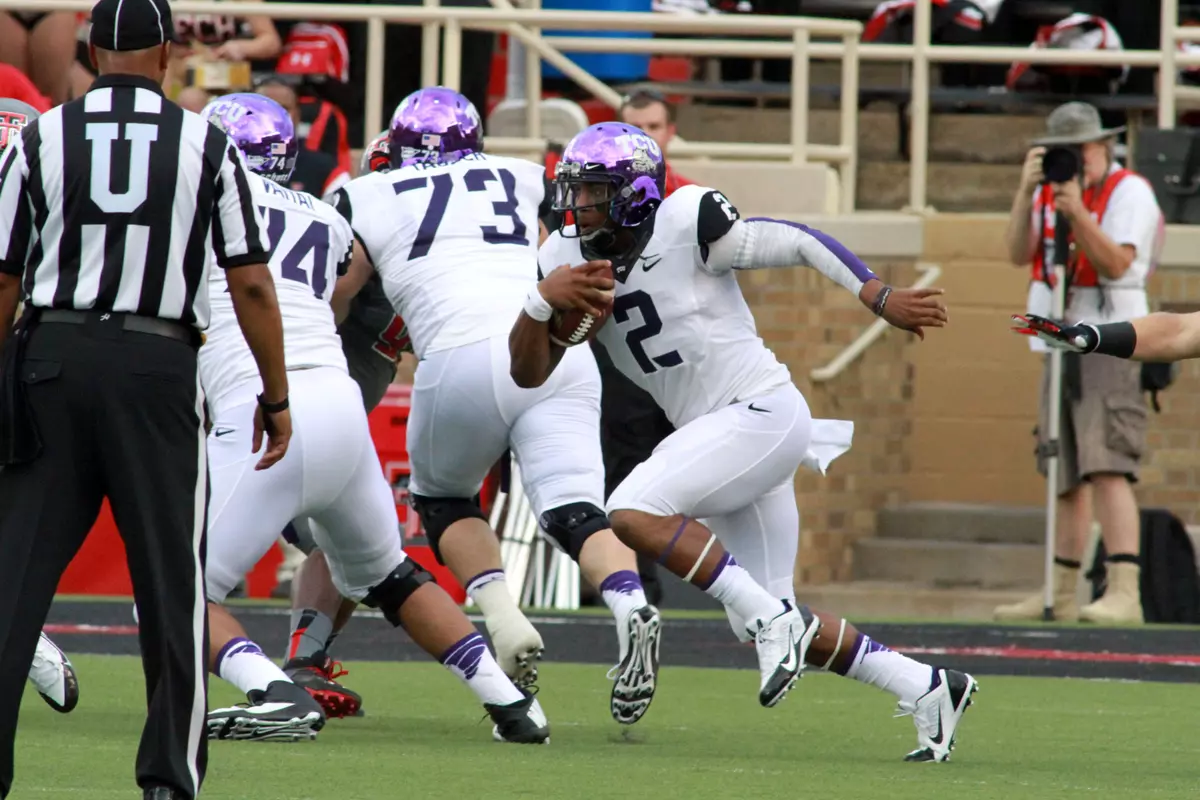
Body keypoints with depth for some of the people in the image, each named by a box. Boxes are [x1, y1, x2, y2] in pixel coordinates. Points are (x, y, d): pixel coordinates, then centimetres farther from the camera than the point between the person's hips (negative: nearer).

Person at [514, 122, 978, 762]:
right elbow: (529, 372, 4)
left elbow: (797, 244, -6)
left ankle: (772, 618, -15)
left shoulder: (684, 224, -12)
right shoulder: (569, 259, 6)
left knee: (635, 511, -24)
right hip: (712, 432, 8)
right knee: (764, 627, 7)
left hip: (762, 412, -8)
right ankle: (926, 689, 18)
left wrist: (882, 300, -10)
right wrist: (543, 300, -14)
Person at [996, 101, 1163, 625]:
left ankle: (1125, 592, -26)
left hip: (1112, 345, -7)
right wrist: (1027, 191, -13)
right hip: (1060, 346, 7)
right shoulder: (1048, 192, 13)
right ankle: (1061, 595, 16)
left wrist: (1077, 211, -27)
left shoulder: (1130, 192, -6)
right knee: (1066, 476, 10)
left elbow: (1116, 264, -18)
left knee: (1108, 467, -19)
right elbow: (1018, 254, -1)